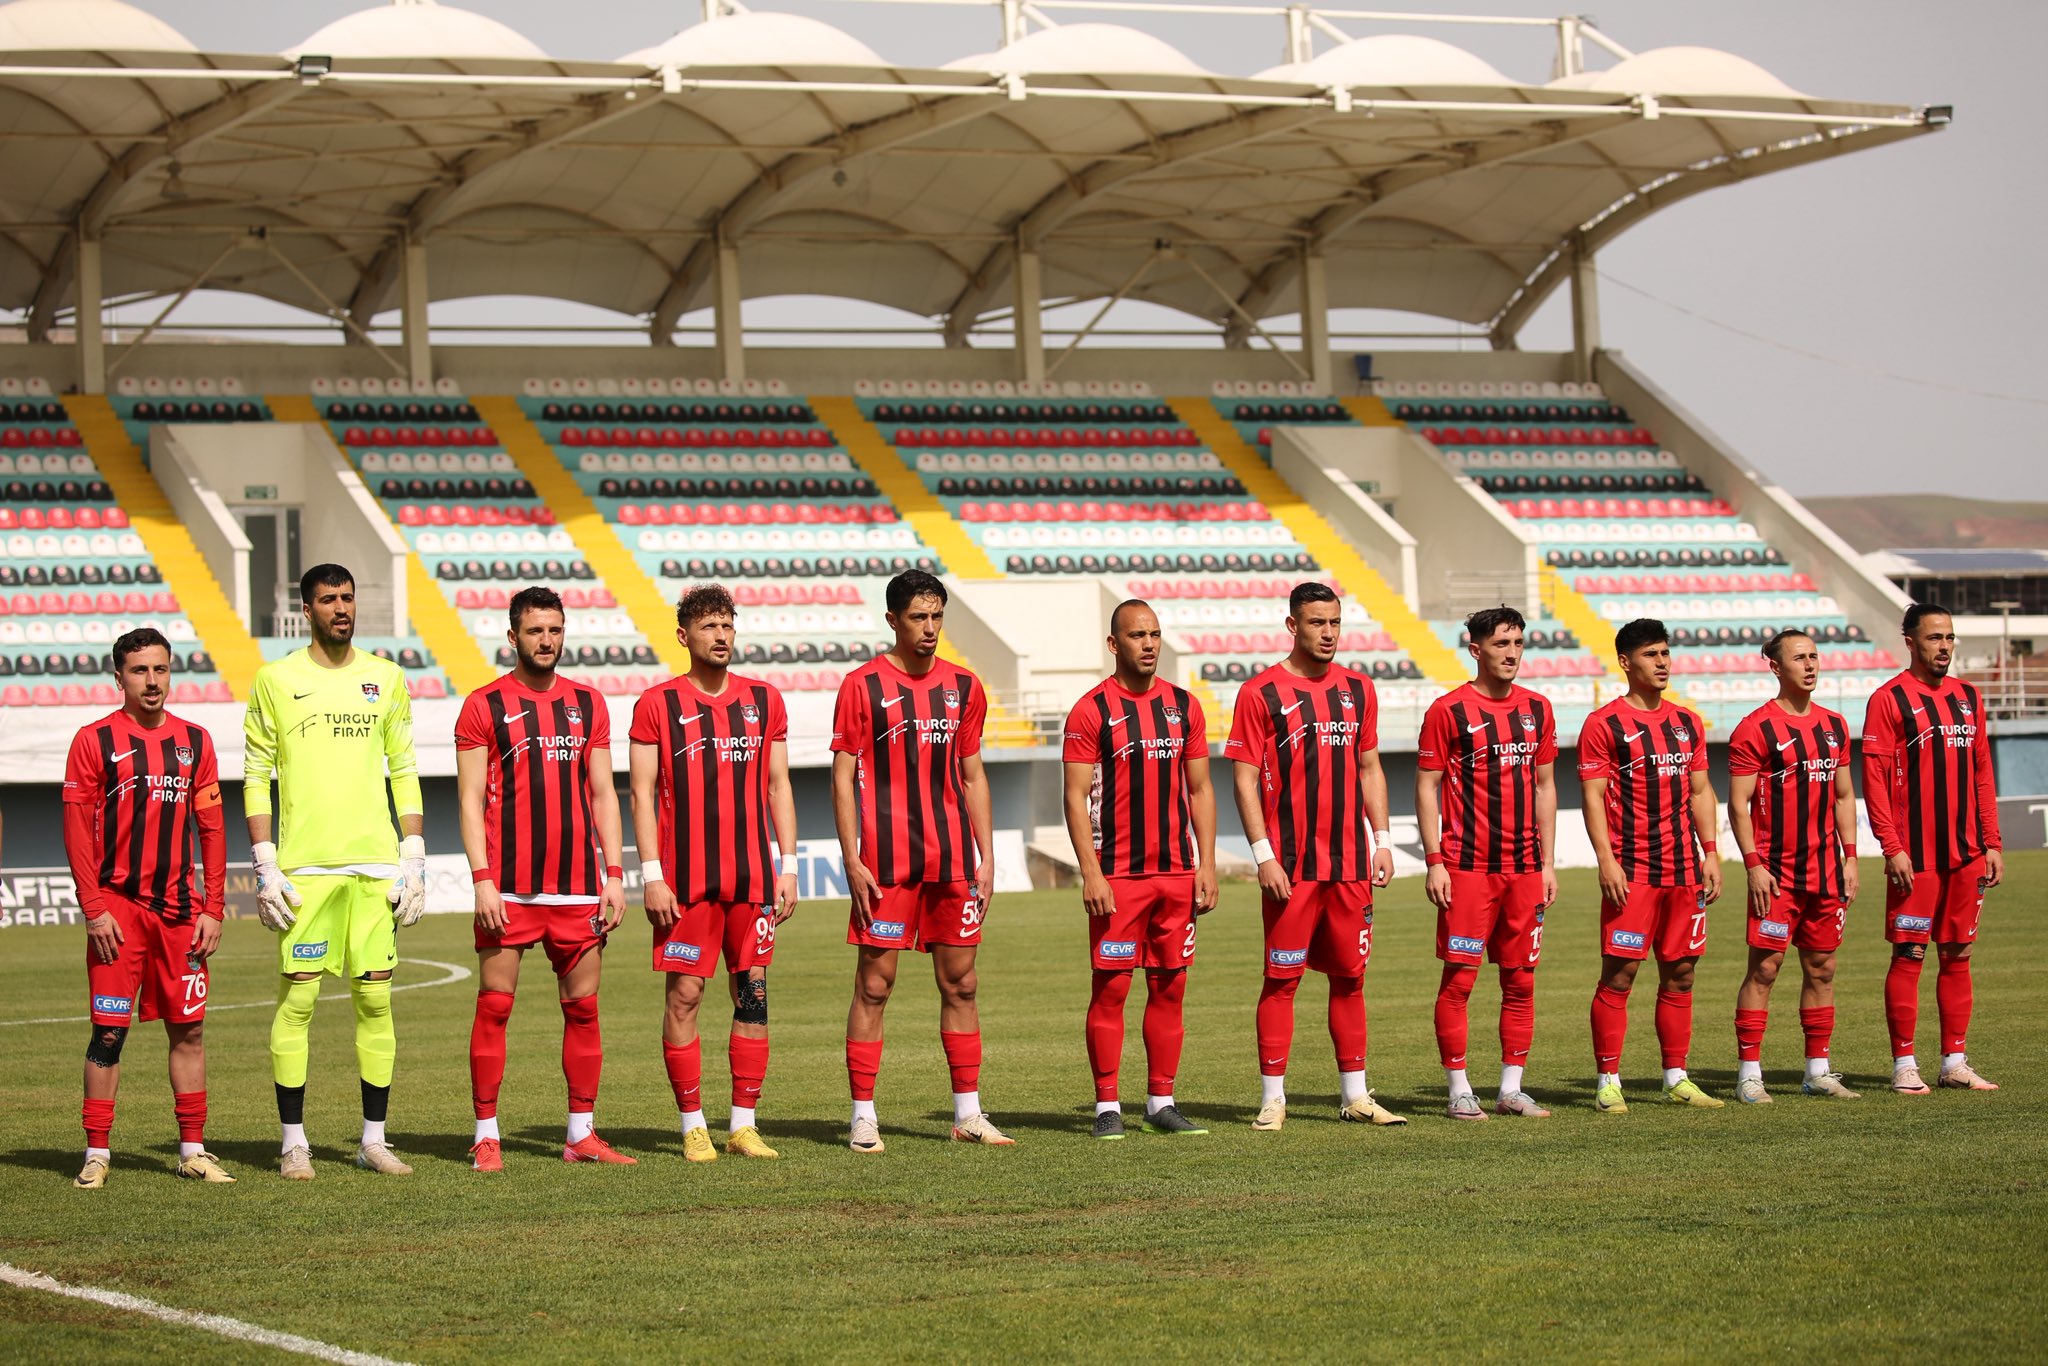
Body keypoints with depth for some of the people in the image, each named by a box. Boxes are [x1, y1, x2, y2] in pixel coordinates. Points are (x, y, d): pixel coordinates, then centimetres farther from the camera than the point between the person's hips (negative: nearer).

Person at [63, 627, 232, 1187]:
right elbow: (76, 830, -3)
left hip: (180, 909, 3)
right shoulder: (95, 740, -1)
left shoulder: (194, 741, 10)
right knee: (109, 1031, -3)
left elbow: (211, 829, 11)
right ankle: (96, 1153, 2)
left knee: (188, 1029, 5)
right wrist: (94, 908, -10)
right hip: (117, 907, -3)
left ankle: (193, 1150, 12)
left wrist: (212, 909, 4)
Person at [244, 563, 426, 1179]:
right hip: (304, 867, -3)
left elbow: (405, 773, 13)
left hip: (376, 865, 3)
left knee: (376, 998, 2)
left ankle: (374, 1139, 9)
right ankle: (294, 1141, 2)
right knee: (297, 997, -5)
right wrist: (266, 868, -5)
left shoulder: (386, 678, 11)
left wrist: (414, 860, 5)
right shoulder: (276, 680, 2)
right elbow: (256, 777, 2)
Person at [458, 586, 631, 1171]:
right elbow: (471, 799, -2)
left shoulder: (587, 704, 12)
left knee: (583, 1007, 4)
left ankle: (582, 1134, 10)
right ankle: (487, 1136, 1)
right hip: (508, 889, -3)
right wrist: (482, 879, -11)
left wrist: (613, 874, 4)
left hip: (577, 886, 4)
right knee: (494, 1006, -4)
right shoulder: (484, 706, 1)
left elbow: (602, 794, 13)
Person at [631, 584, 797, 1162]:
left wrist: (787, 866, 6)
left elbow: (778, 786, 13)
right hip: (685, 879, -3)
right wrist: (651, 876, -7)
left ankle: (743, 1124, 8)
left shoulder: (764, 701, 10)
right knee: (684, 996, -2)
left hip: (753, 876, 3)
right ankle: (693, 1126, 5)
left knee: (753, 995, 2)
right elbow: (642, 793, -1)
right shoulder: (658, 704, 0)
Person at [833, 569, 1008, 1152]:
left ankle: (968, 1113, 13)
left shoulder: (963, 687, 11)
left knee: (960, 983, 6)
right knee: (874, 985, -3)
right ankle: (863, 1117, 1)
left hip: (953, 862, 4)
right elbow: (843, 777, -3)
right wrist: (853, 862, -10)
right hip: (886, 864, -4)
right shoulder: (863, 686, -2)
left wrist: (986, 856, 10)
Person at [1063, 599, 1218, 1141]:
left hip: (1176, 873, 4)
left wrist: (1206, 865, 5)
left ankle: (1161, 1103, 12)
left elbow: (1200, 790, 13)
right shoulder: (1092, 710, -4)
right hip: (1116, 875, -4)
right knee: (1111, 989, -3)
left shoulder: (1184, 707, 10)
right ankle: (1107, 1106, 2)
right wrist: (1090, 872, -13)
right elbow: (1076, 796, -6)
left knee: (1170, 986, 6)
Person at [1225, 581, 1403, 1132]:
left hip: (1350, 861, 5)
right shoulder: (1261, 692, -4)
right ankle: (1272, 1097, 4)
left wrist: (1381, 839, 10)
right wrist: (1264, 855, -12)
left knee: (1349, 977, 9)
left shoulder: (1358, 689, 11)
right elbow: (1245, 777, -6)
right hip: (1290, 867, -5)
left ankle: (1354, 1094, 16)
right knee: (1282, 979, -2)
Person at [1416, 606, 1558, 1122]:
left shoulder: (1536, 708, 11)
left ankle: (1511, 1088, 14)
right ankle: (1459, 1091, 2)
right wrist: (1434, 862, -10)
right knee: (1459, 978, -4)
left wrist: (1547, 863, 11)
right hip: (1467, 866, -5)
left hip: (1524, 867, 5)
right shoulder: (1449, 710, -4)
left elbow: (1544, 786, 16)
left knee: (1521, 981, 6)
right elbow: (1427, 787, -3)